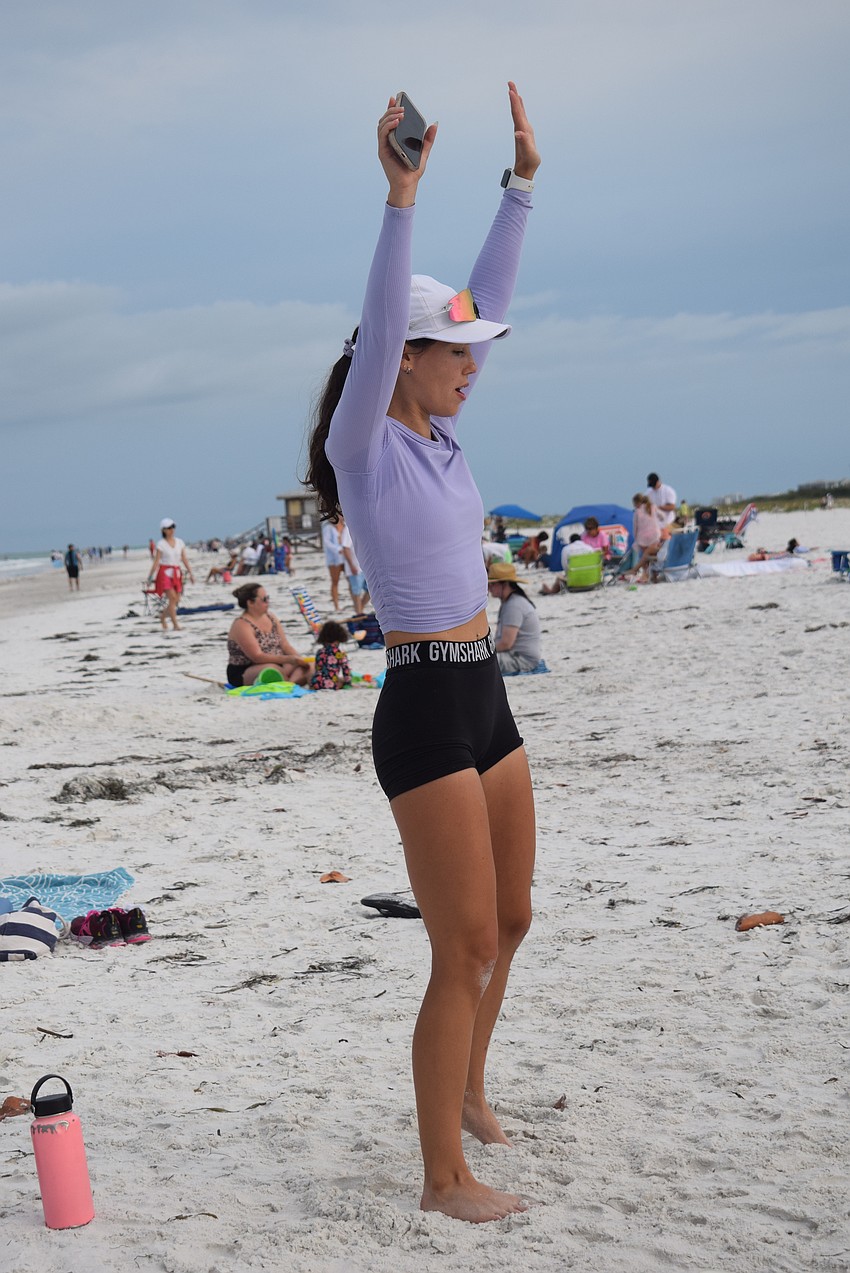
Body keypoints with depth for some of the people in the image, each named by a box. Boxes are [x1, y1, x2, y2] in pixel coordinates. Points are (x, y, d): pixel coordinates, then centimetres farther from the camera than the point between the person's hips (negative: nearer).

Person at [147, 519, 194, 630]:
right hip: (165, 572, -5)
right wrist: (150, 576, -9)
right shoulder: (161, 544, -3)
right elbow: (156, 561, -5)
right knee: (172, 597, -15)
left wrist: (190, 573, 6)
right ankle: (175, 625, -13)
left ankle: (163, 616, 28)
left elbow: (184, 559, 11)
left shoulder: (180, 542, 9)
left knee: (176, 599, 3)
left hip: (176, 573, 5)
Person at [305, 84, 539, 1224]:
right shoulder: (363, 444, -10)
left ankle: (466, 1090, 40)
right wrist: (402, 195, -35)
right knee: (464, 951, -4)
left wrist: (523, 179, 8)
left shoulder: (438, 434, 10)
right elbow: (378, 326, -27)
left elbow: (489, 296, 11)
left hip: (484, 699, 9)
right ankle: (444, 1178, 8)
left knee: (511, 919, 20)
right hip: (424, 710, -9)